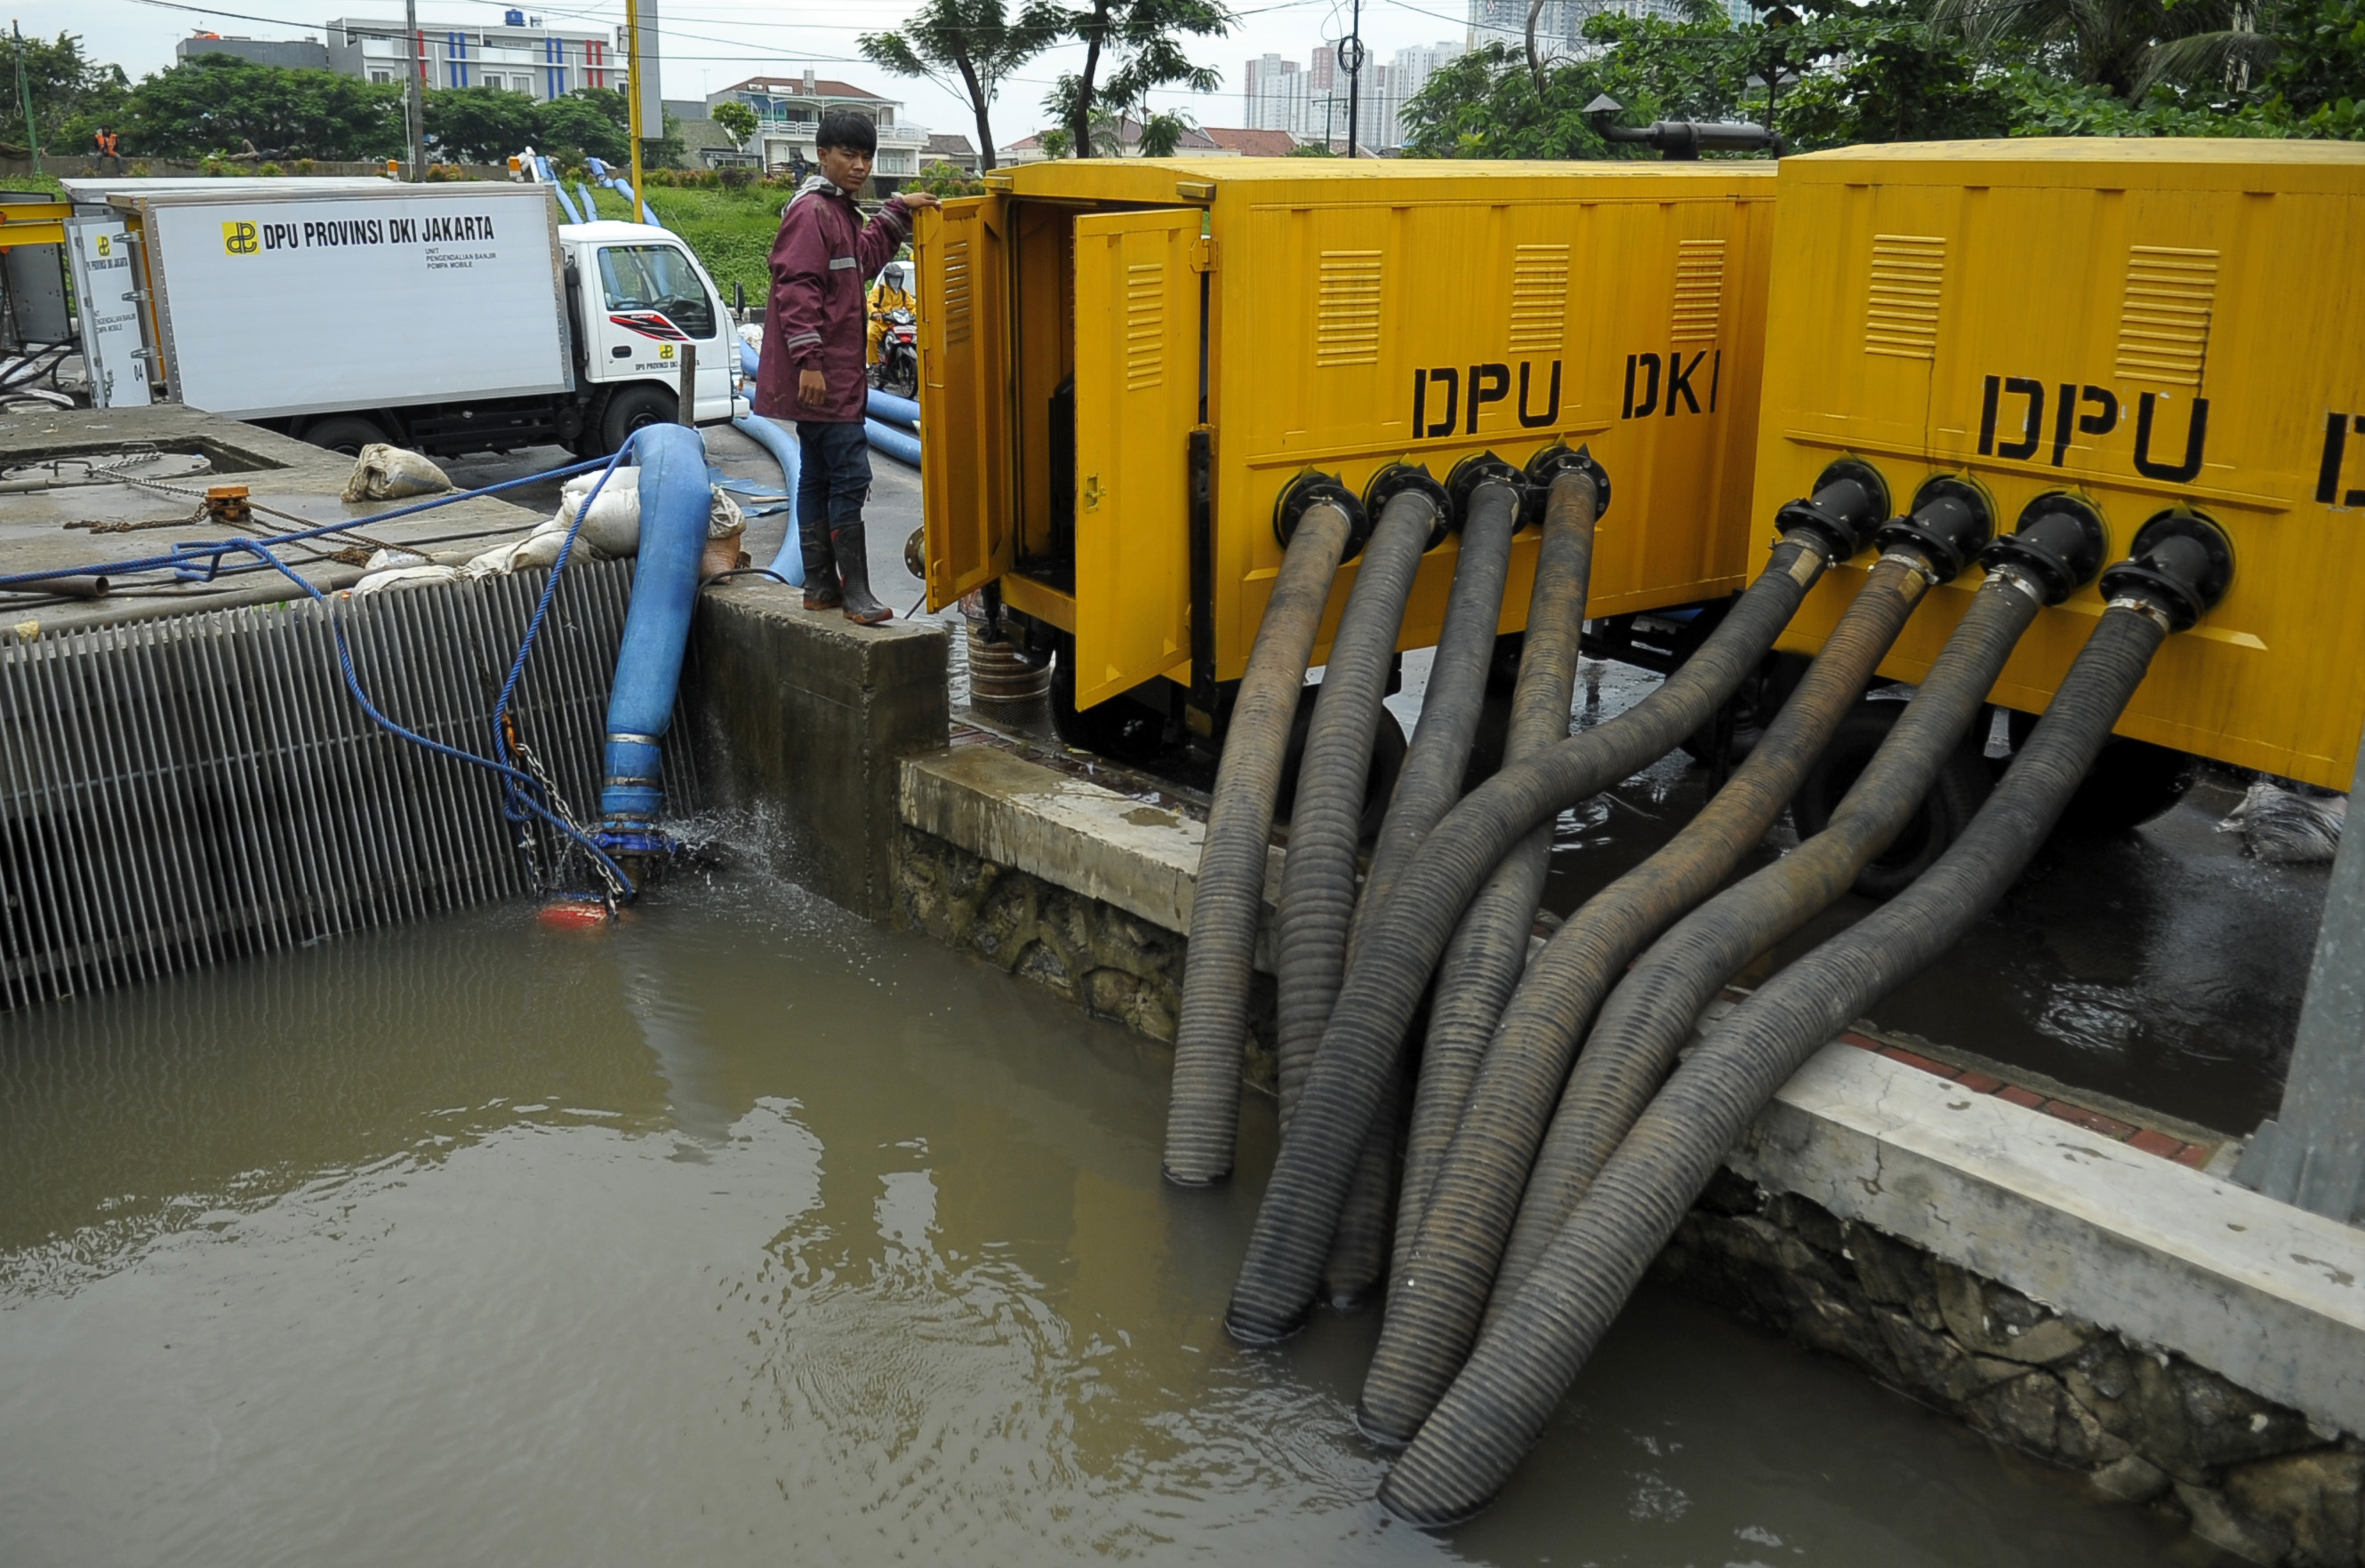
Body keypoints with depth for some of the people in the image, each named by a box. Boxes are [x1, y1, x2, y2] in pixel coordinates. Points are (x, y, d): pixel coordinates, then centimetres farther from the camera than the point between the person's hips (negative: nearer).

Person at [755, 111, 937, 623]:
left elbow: (864, 260, 31)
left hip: (834, 374, 11)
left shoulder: (841, 211, 18)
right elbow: (796, 288, -19)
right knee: (850, 475, -11)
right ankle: (855, 593, -8)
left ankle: (820, 586, 20)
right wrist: (809, 361, -25)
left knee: (819, 476, 13)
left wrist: (897, 212, 22)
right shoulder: (810, 211, -13)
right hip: (820, 377, -11)